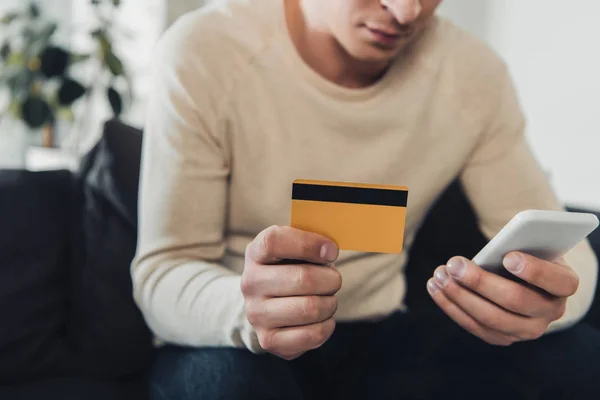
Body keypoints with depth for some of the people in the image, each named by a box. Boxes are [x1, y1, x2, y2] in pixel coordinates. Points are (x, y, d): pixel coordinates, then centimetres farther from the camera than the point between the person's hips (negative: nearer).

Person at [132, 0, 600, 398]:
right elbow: (160, 273, -17)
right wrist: (248, 312, -41)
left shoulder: (476, 72, -7)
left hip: (381, 342, 3)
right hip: (224, 341, -2)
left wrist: (544, 297, -30)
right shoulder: (202, 52, -18)